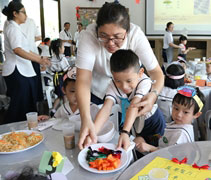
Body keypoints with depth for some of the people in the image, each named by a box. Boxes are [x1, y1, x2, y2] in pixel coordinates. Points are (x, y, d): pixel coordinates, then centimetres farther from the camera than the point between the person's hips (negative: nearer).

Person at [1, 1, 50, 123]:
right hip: (17, 71, -10)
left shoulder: (14, 28, 20)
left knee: (26, 103, 11)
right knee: (19, 105, -6)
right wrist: (39, 60, -33)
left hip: (21, 71, 10)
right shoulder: (13, 28, -11)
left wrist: (41, 58, 24)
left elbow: (25, 50, 24)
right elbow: (17, 50, -27)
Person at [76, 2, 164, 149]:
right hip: (98, 92, 0)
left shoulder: (136, 35, -28)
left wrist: (154, 94, -47)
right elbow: (83, 80, -37)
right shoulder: (89, 35, -32)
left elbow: (157, 72, -25)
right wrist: (86, 120, -49)